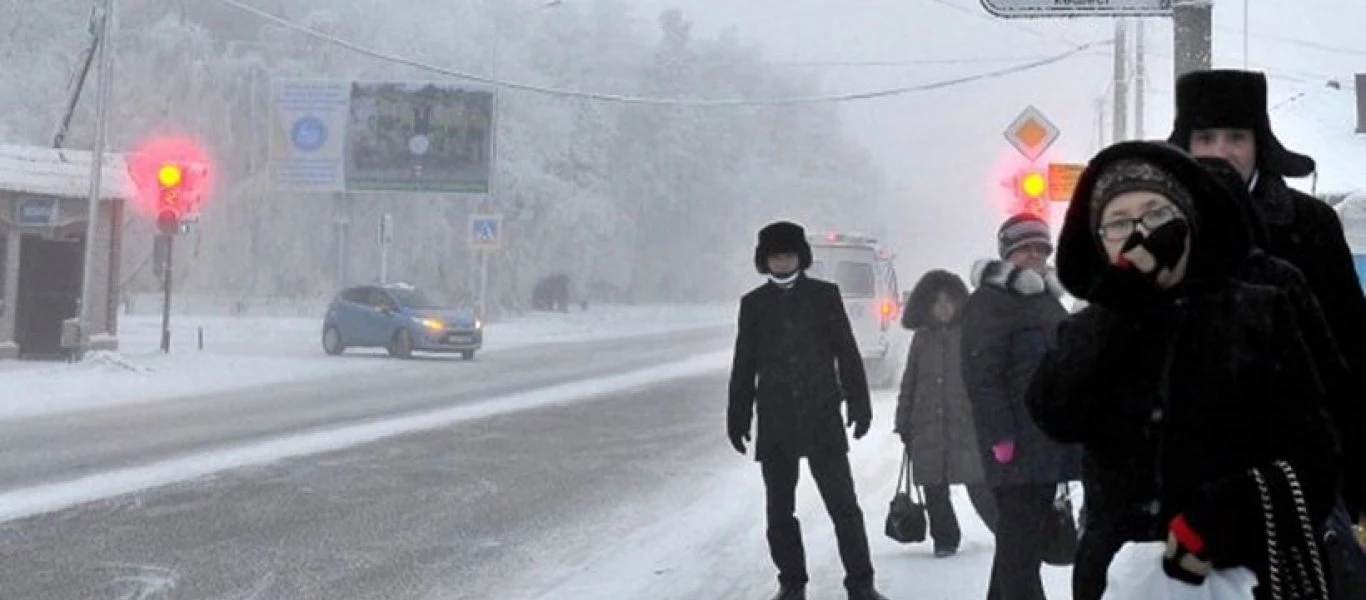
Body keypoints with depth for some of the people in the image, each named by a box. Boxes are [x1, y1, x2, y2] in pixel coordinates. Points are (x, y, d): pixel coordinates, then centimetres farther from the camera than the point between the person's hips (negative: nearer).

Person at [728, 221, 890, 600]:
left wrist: (859, 403, 0)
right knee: (779, 510, 6)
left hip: (822, 417, -2)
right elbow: (744, 366, 13)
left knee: (843, 503, -4)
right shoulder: (754, 304, 8)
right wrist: (737, 417, 11)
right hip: (775, 424, 2)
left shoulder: (824, 295, 4)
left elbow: (846, 353, 5)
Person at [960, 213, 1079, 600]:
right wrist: (1000, 435, -23)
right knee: (1021, 537, -12)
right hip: (1018, 444, -9)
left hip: (1050, 441, 9)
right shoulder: (988, 302, -7)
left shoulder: (1048, 302, 21)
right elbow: (981, 375, -16)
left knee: (1030, 534, 13)